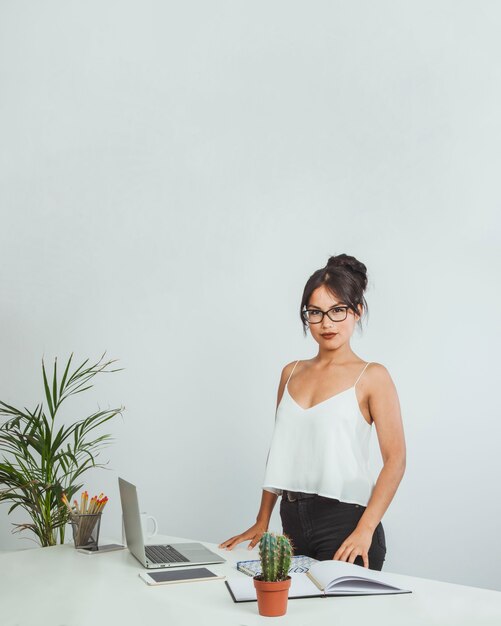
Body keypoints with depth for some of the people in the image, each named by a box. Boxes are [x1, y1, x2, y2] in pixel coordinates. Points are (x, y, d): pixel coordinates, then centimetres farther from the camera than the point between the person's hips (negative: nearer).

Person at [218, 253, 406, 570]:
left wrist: (365, 530, -20)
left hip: (345, 519, -5)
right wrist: (262, 521, 13)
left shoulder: (371, 377, -4)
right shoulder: (291, 373, 13)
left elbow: (395, 460, -10)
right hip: (293, 519, 5)